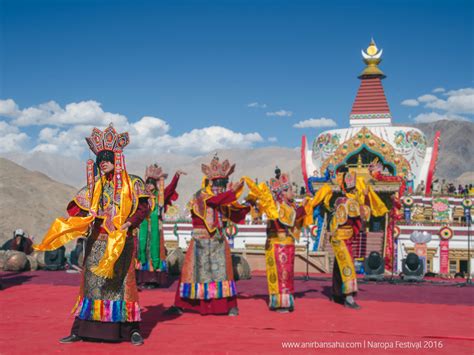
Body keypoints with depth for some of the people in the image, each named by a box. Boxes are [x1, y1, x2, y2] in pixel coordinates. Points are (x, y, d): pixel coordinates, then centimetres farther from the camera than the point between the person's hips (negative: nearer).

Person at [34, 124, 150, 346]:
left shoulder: (132, 184, 1)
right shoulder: (95, 186, 12)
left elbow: (143, 207, -5)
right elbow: (78, 208, 11)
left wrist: (128, 223, -19)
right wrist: (74, 224, -8)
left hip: (121, 240, -3)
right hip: (97, 241, 4)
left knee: (123, 282, -4)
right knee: (91, 282, 4)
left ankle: (133, 330, 4)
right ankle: (79, 330, 8)